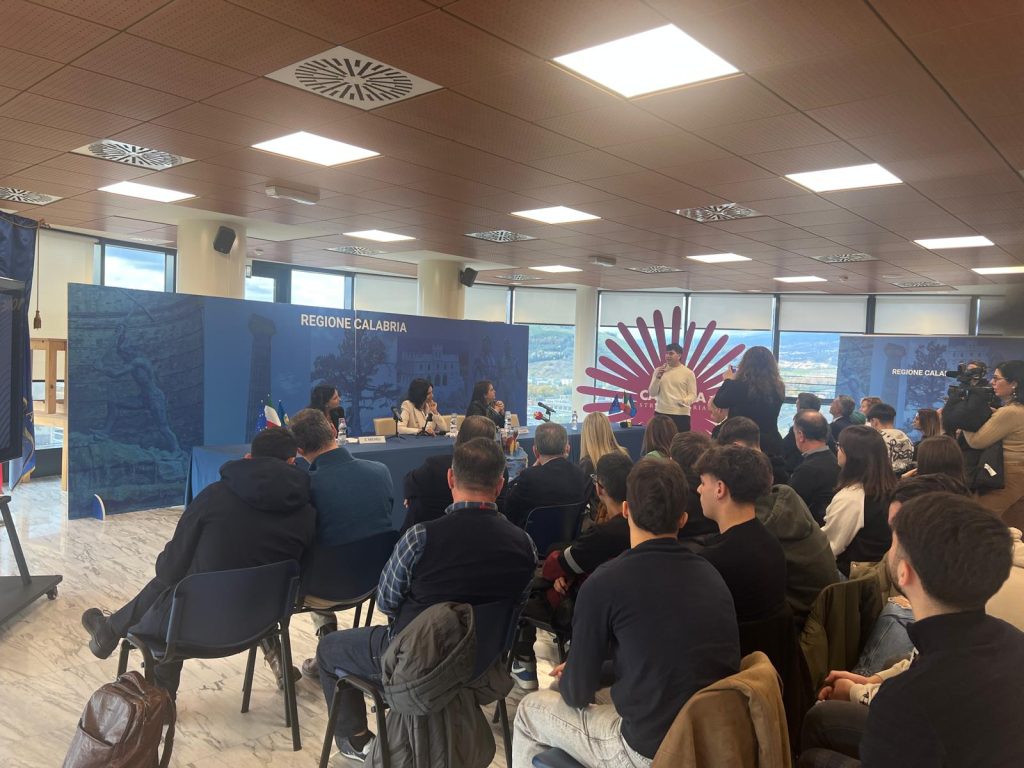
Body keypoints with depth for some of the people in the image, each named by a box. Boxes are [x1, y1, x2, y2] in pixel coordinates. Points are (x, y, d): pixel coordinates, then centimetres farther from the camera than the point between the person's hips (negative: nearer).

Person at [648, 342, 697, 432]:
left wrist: (685, 401, -23)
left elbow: (693, 394, -2)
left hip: (681, 414, -2)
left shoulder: (688, 373, 1)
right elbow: (652, 393, 3)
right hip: (661, 413, 3)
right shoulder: (658, 370, 8)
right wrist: (658, 377, -12)